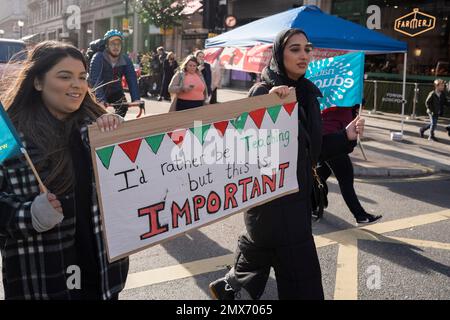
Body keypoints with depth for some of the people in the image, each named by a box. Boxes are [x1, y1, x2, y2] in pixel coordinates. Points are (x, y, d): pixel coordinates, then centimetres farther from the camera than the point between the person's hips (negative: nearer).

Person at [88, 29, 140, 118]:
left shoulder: (126, 60, -15)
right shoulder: (98, 58, -25)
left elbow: (132, 80, -22)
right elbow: (94, 80, -34)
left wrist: (136, 99, -38)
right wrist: (101, 99, -48)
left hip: (116, 93, 3)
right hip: (100, 92, -3)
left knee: (123, 107, -16)